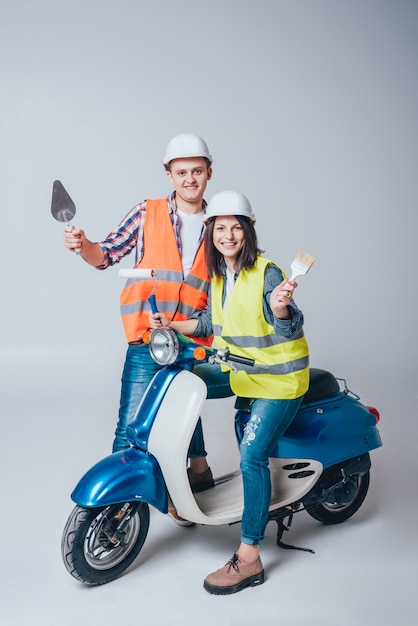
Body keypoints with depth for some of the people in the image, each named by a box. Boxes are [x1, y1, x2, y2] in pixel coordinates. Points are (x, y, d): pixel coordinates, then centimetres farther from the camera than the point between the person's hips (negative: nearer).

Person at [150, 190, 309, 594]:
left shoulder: (266, 273, -19)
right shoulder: (219, 275, 4)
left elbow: (290, 330, -23)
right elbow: (212, 323, 16)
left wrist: (280, 306, -43)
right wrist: (172, 324, 5)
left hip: (280, 377, -8)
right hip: (246, 374, 8)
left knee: (252, 457, -13)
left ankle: (248, 559, -7)